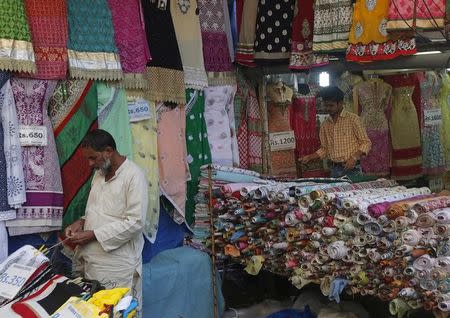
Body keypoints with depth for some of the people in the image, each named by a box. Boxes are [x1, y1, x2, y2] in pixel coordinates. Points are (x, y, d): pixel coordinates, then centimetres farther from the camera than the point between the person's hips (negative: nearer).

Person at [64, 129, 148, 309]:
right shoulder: (99, 173, 12)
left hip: (117, 264, -7)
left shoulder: (134, 175, -13)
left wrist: (93, 234, -19)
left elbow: (135, 222, -19)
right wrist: (82, 222, 2)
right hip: (91, 258, 7)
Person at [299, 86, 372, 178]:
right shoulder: (325, 125, 11)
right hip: (334, 170, 4)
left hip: (352, 169, -4)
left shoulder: (353, 119, -4)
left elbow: (366, 143, -5)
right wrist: (309, 158, 5)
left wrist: (354, 158, -19)